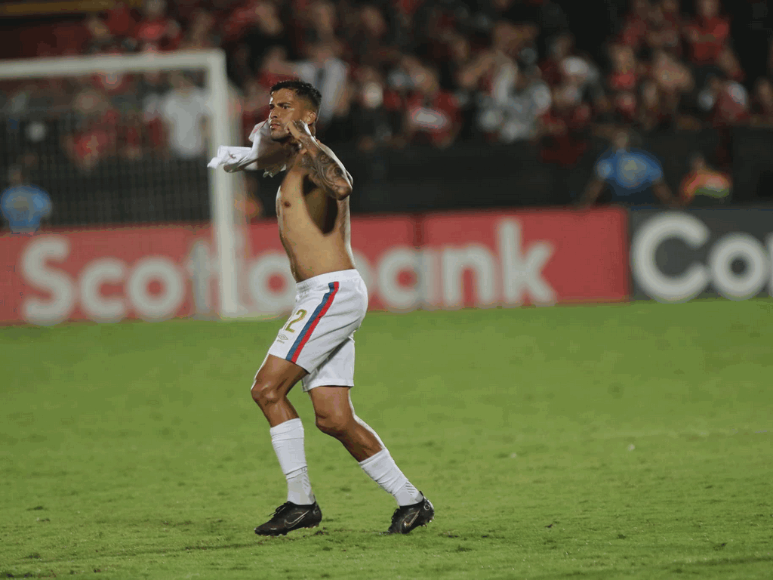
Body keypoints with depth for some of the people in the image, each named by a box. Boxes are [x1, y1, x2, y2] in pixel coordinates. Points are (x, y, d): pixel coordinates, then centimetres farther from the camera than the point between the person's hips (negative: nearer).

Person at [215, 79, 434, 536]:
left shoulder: (316, 156, -9)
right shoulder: (295, 165, 22)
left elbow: (341, 186, -34)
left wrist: (304, 139, -27)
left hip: (333, 291, -10)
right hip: (322, 297, 10)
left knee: (267, 389, -12)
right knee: (334, 418, 5)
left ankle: (301, 502, -7)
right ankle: (411, 501, 10)